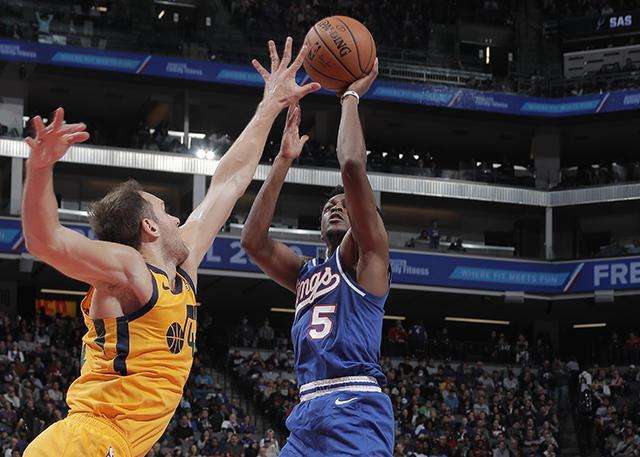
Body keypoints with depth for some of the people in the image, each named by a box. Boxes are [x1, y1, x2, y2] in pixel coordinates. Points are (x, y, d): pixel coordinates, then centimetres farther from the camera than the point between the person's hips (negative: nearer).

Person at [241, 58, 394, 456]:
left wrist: (350, 97, 6)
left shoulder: (366, 256, 7)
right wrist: (283, 161, 13)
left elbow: (353, 167, -5)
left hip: (356, 411, -7)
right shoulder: (306, 273, 26)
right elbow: (253, 241, 11)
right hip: (308, 412, 7)